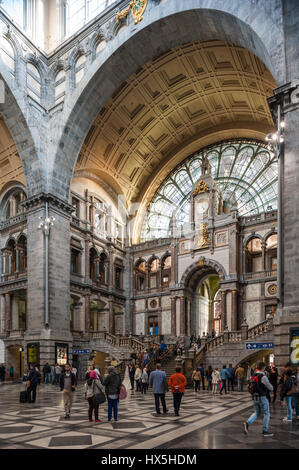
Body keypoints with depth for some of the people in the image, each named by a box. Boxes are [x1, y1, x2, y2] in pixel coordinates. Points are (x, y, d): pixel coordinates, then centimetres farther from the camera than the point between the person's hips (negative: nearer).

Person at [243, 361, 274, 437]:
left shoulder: (253, 376, 6)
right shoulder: (263, 377, -18)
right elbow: (270, 387, -13)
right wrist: (271, 389, 9)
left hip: (255, 397, 7)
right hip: (262, 397, -7)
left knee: (256, 413, 15)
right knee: (266, 413, 9)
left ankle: (247, 423, -5)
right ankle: (265, 430, 14)